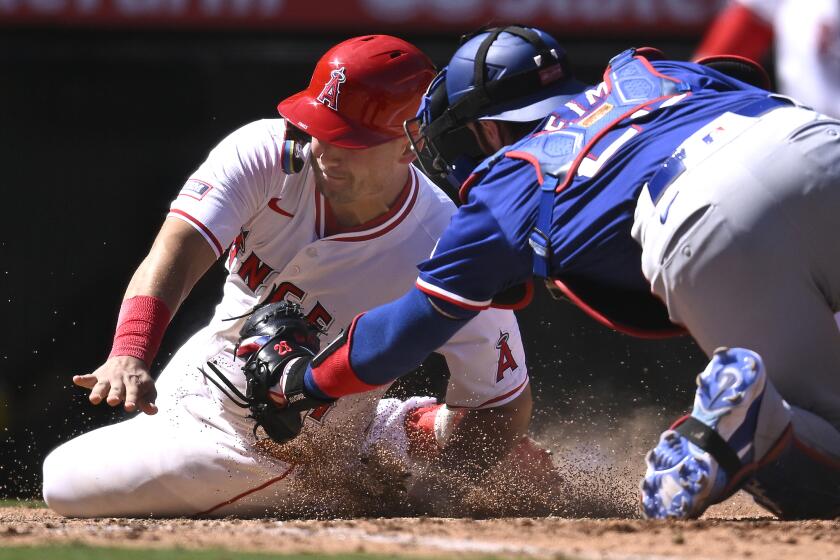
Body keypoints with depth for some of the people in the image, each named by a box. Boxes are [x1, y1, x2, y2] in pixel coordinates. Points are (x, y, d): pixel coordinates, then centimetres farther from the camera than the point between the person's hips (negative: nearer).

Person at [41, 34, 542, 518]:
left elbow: (508, 408, -22)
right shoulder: (266, 153, -25)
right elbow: (177, 251, -37)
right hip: (188, 387, 6)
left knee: (67, 485, -6)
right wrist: (130, 353, -55)